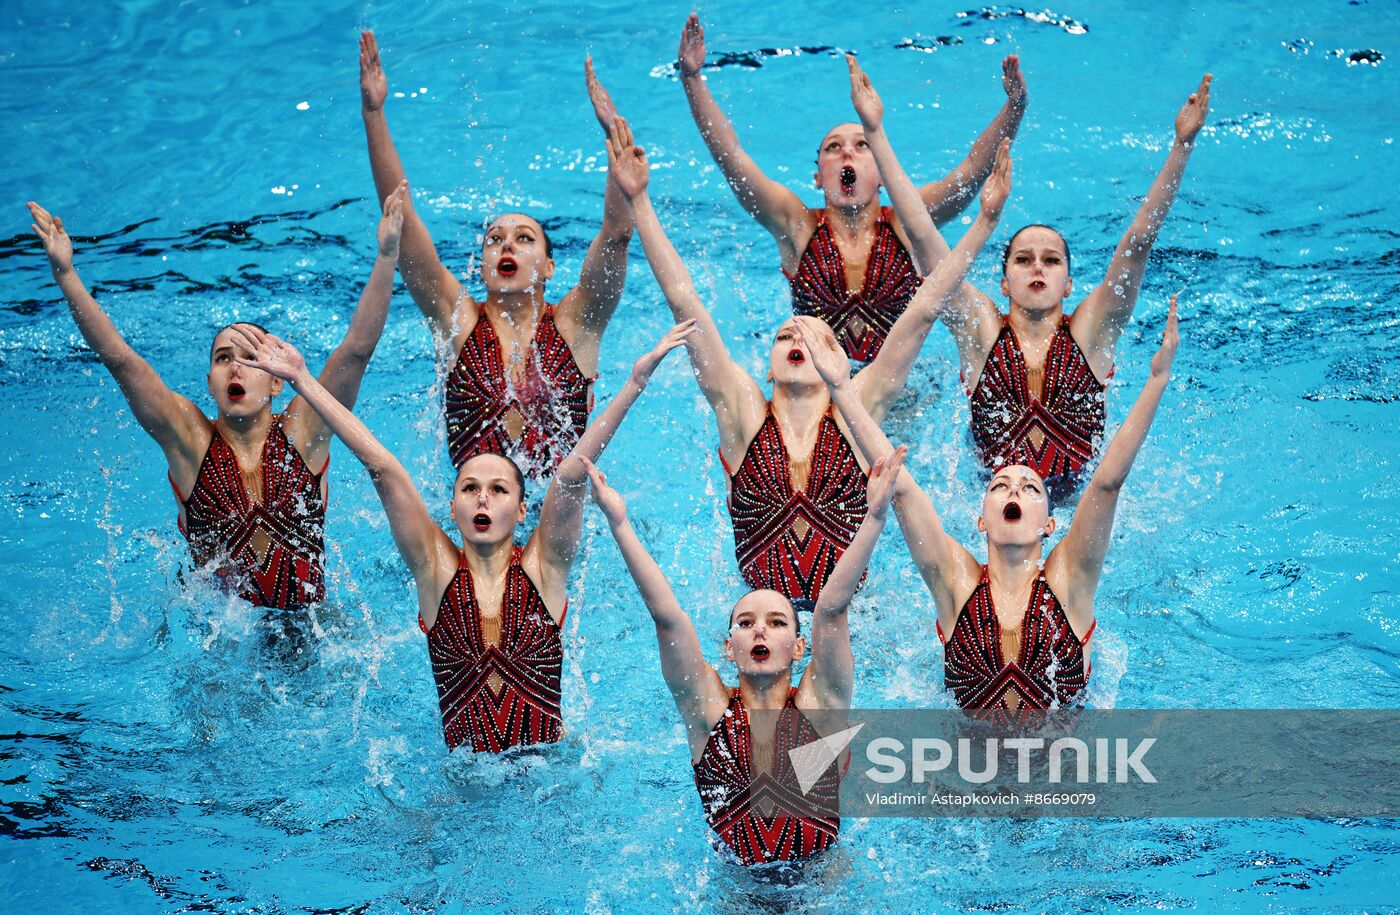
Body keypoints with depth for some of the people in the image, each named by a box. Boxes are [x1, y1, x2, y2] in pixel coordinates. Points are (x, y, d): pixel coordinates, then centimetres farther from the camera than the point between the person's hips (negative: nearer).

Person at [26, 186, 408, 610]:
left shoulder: (301, 433, -5)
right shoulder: (191, 440, -5)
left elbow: (358, 348, -13)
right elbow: (119, 358, -12)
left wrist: (386, 255, -22)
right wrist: (66, 275, -21)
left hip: (311, 622, -1)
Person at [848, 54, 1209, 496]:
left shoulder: (1089, 332, 2)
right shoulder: (981, 330, 2)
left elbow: (1140, 239, -5)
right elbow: (921, 233, -2)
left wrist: (1182, 145, -13)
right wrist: (875, 133, -6)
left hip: (1082, 505, 0)